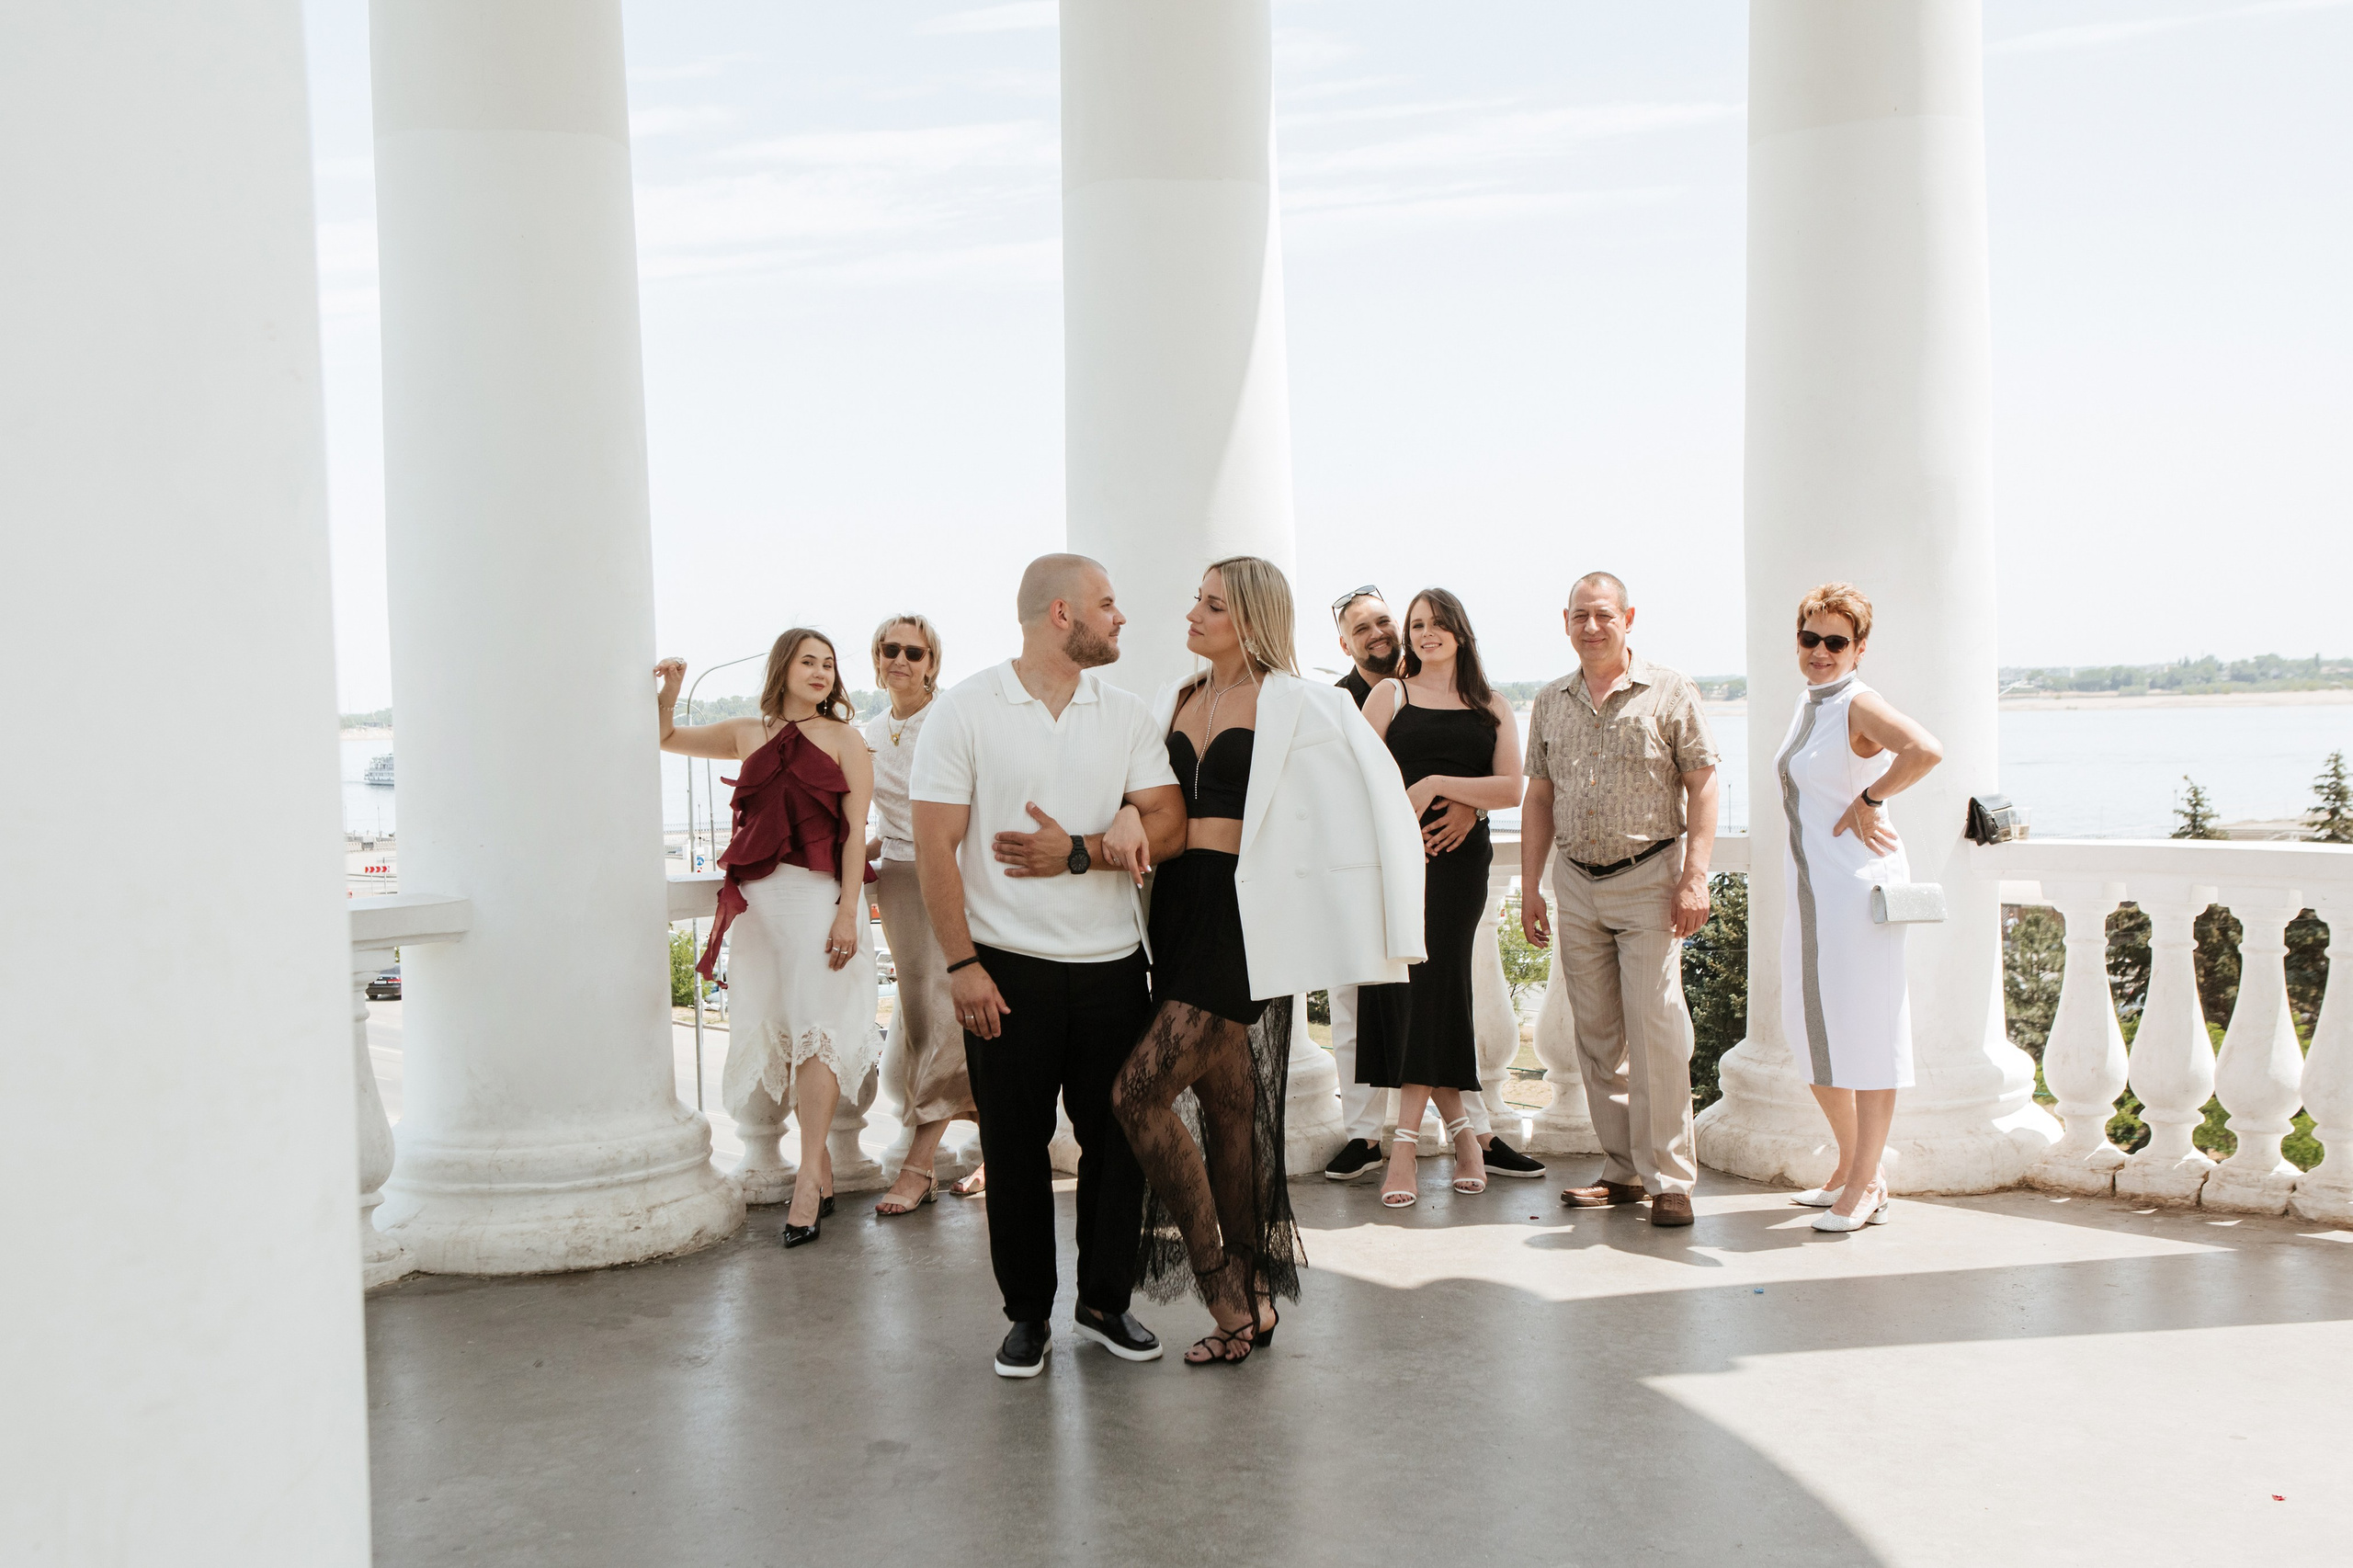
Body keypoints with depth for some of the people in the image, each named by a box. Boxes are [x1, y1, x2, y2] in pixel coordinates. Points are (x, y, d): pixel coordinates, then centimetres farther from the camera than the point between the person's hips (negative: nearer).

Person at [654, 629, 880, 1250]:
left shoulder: (842, 739, 5)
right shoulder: (748, 734, 15)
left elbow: (855, 831, -2)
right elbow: (666, 738, 26)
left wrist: (847, 912, -11)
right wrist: (670, 688, 7)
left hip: (821, 894, -4)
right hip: (759, 897, 4)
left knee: (815, 1023, -12)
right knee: (767, 1028, 4)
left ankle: (809, 1177, -13)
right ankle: (821, 1167, 15)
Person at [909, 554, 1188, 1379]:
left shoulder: (1125, 713, 7)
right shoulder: (966, 709, -3)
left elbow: (1171, 824, 0)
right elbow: (935, 846, -7)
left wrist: (1079, 853, -15)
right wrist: (962, 964, -12)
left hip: (1113, 965, 3)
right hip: (1008, 969, -3)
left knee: (1118, 1138, 7)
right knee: (1015, 1147, 5)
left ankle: (1106, 1301, 24)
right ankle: (1028, 1314, 20)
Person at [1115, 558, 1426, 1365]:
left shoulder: (1295, 706, -5)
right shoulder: (1176, 700, 15)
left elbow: (1379, 795, -5)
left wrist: (1387, 927, -7)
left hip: (1244, 915, -7)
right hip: (1177, 909, 7)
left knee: (1139, 1092, -15)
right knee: (1224, 1106, 11)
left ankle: (1221, 1287, -2)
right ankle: (1251, 1301, 21)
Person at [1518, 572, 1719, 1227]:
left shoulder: (1669, 691, -2)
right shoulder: (1551, 702, 11)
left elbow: (1702, 786, -4)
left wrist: (1694, 877, -13)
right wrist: (1529, 888, 11)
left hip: (1648, 878, -5)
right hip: (1576, 884, 5)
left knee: (1656, 1031, -9)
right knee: (1597, 1035, 7)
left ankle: (1669, 1179, -2)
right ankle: (1623, 1171, 16)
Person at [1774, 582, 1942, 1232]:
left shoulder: (1859, 704, -13)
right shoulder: (1808, 702, 13)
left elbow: (1927, 750, -31)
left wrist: (1868, 800, -20)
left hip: (1857, 884, -9)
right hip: (1807, 886, 9)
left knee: (1863, 1030, -2)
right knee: (1811, 1031, 14)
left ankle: (1867, 1184, 6)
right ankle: (1850, 1165, 28)